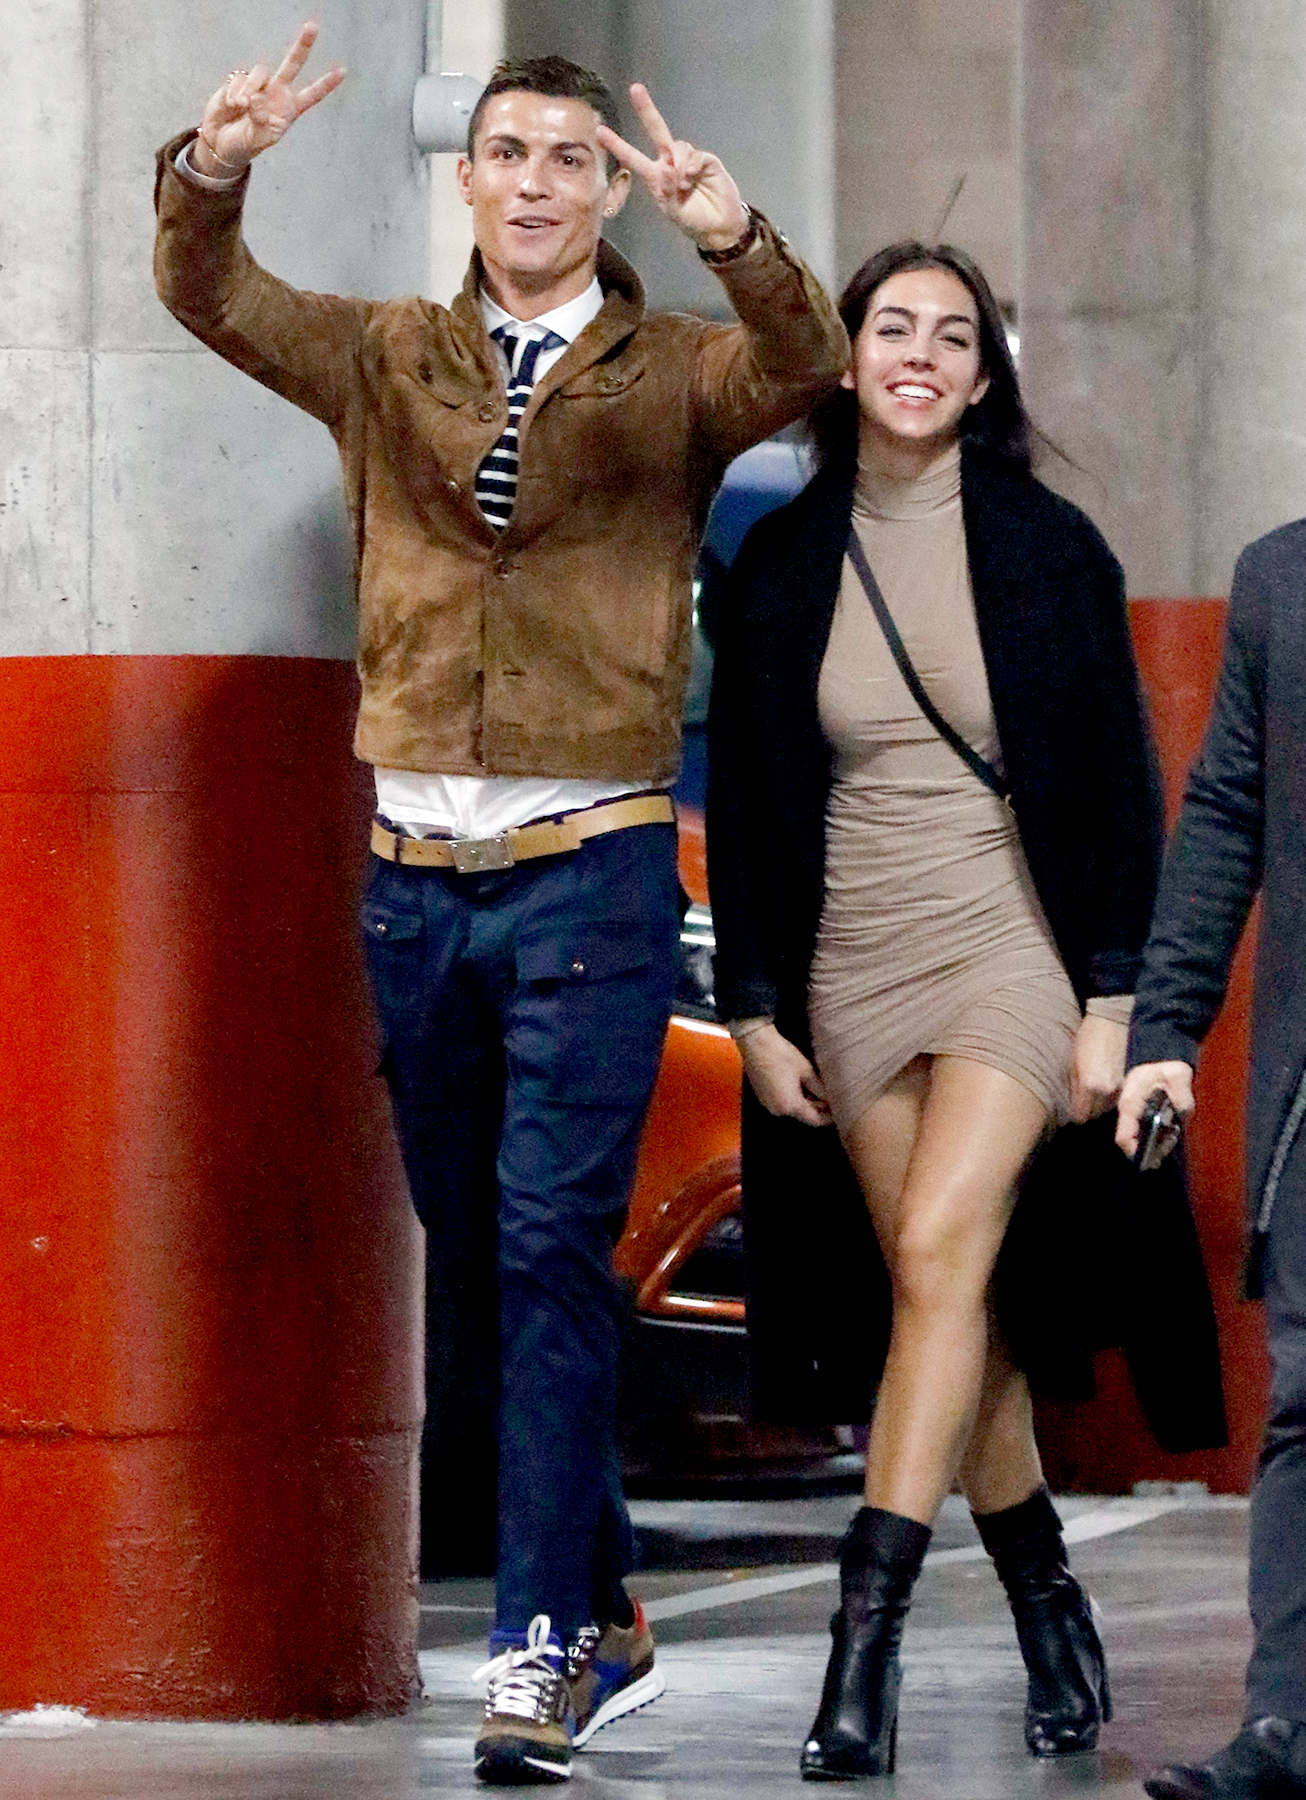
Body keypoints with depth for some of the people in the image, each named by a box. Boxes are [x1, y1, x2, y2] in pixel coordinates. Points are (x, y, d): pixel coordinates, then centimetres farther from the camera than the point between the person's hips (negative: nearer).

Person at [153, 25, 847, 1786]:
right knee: (473, 1263, 9)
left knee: (554, 1251, -12)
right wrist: (213, 167, -28)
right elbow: (212, 298, -6)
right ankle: (609, 1620, 21)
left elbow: (805, 366, -18)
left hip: (592, 867, -4)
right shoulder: (382, 360, 9)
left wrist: (736, 238, -39)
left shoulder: (675, 373, 2)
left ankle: (540, 1649, -12)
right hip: (417, 873, 4)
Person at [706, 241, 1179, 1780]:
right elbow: (741, 801, 9)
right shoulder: (782, 561, 6)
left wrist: (1111, 999, -4)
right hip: (852, 963, 3)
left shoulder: (1045, 549, 1)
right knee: (957, 1310, 3)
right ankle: (1050, 1613, 16)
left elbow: (1120, 786, 2)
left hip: (1011, 945, -3)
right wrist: (753, 1009, 4)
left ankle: (865, 1637, -24)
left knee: (938, 1250, -20)